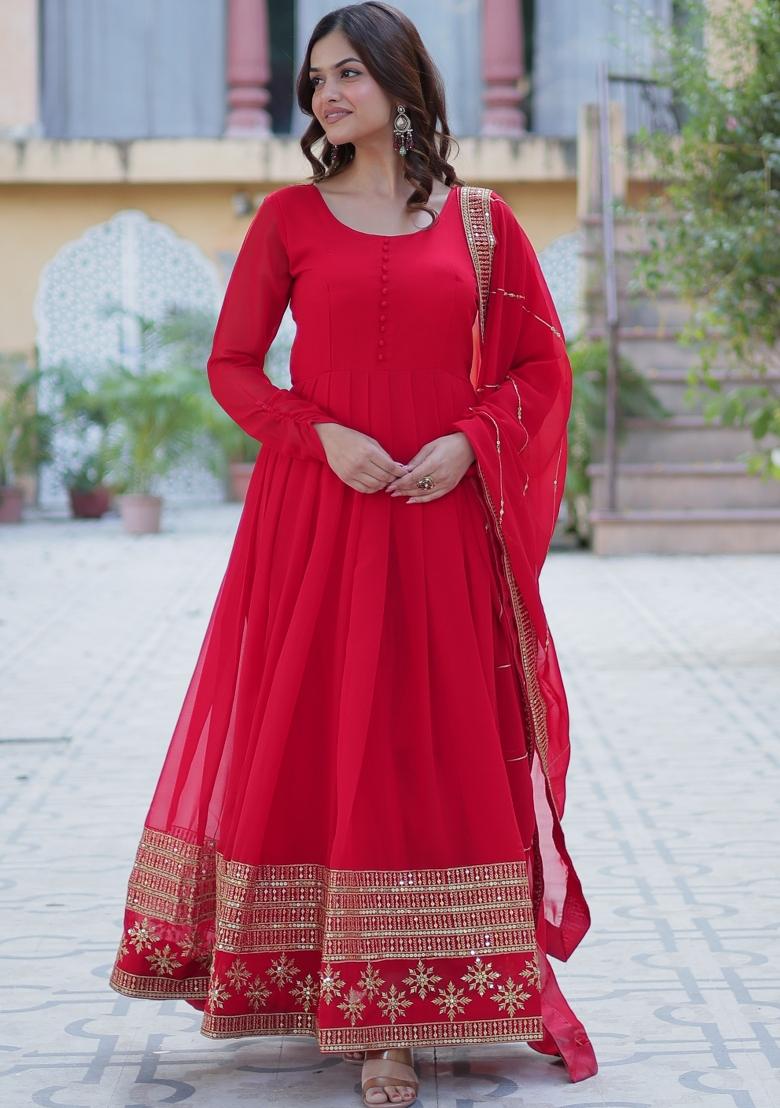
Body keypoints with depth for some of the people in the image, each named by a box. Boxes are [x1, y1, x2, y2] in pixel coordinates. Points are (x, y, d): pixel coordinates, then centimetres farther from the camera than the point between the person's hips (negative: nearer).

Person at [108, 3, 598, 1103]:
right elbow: (232, 365, 5)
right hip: (313, 516, 0)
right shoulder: (290, 216, 6)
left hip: (441, 519, 0)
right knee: (314, 740, 1)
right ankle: (319, 987, 13)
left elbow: (540, 365, 8)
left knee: (441, 749, 1)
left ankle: (399, 1006, 11)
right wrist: (320, 433, -11)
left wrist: (467, 442, -9)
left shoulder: (481, 220, 6)